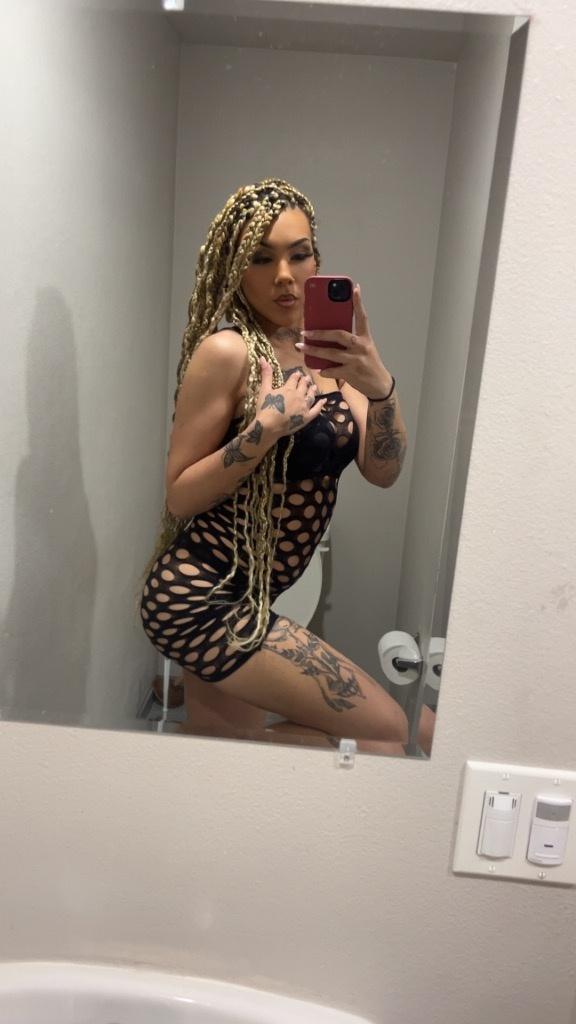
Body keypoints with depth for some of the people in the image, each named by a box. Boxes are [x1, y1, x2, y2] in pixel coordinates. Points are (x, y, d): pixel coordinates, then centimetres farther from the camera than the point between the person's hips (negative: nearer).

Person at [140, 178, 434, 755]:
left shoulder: (320, 350, 7)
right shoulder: (227, 350, -14)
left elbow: (382, 471, -2)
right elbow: (179, 496, -13)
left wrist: (379, 386, -20)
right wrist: (268, 425, -24)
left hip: (240, 600, 7)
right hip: (200, 601, -7)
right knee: (387, 732, -4)